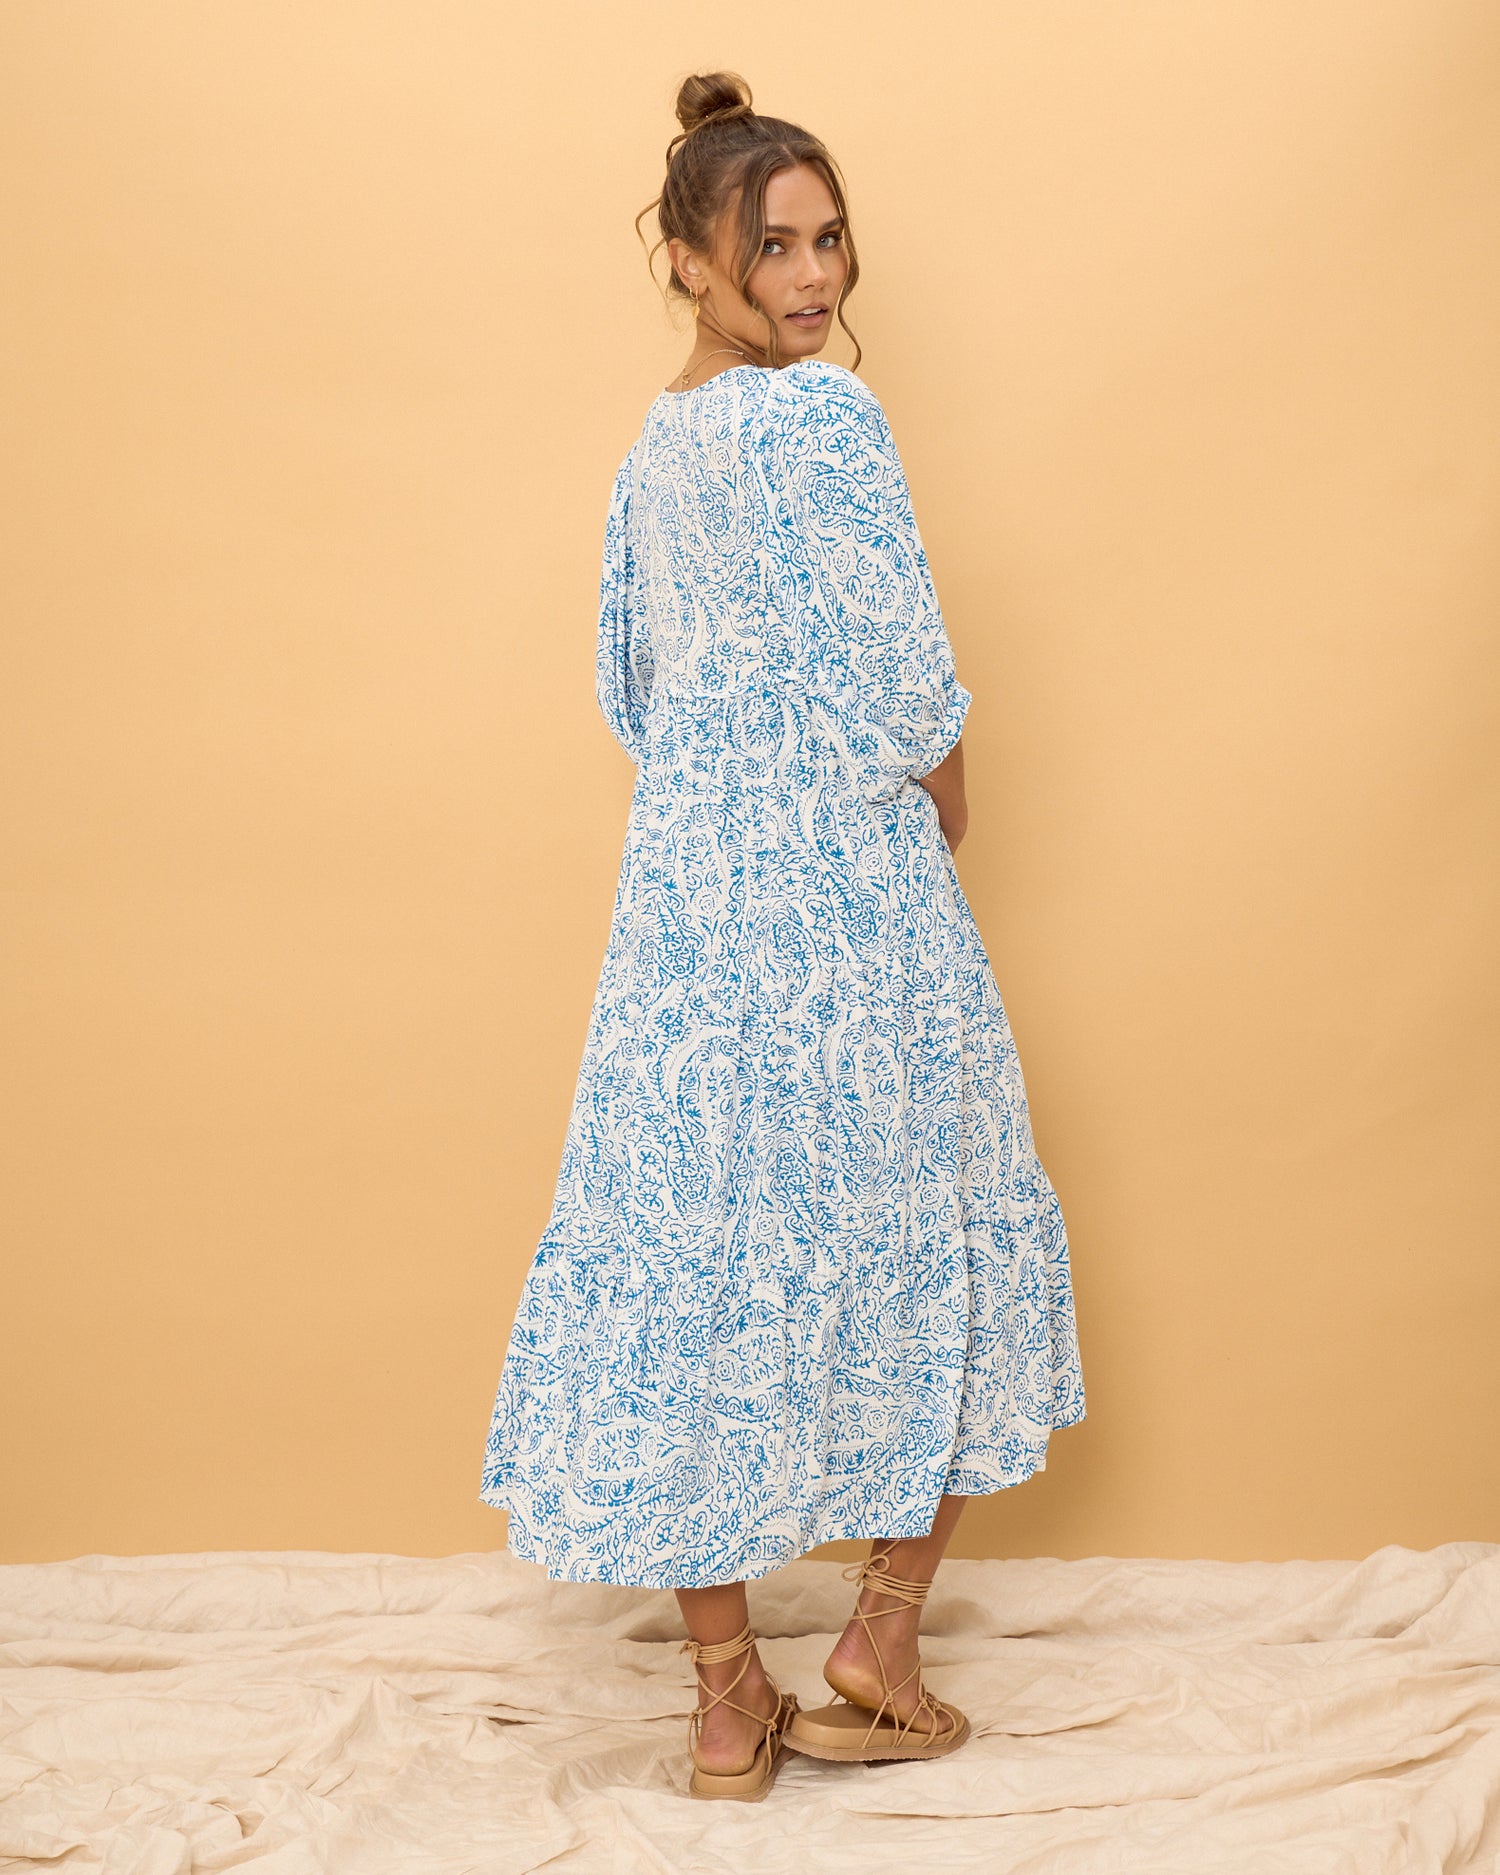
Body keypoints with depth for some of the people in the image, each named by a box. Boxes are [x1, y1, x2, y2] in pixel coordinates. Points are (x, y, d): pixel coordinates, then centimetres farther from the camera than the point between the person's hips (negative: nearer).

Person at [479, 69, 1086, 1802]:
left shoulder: (653, 444, 11)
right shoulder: (820, 417, -13)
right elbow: (911, 687, -16)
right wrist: (940, 805, 2)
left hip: (683, 884, 7)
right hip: (851, 903, -7)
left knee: (695, 1249, 7)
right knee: (933, 1233, 11)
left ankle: (727, 1702, 16)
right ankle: (880, 1645, 15)